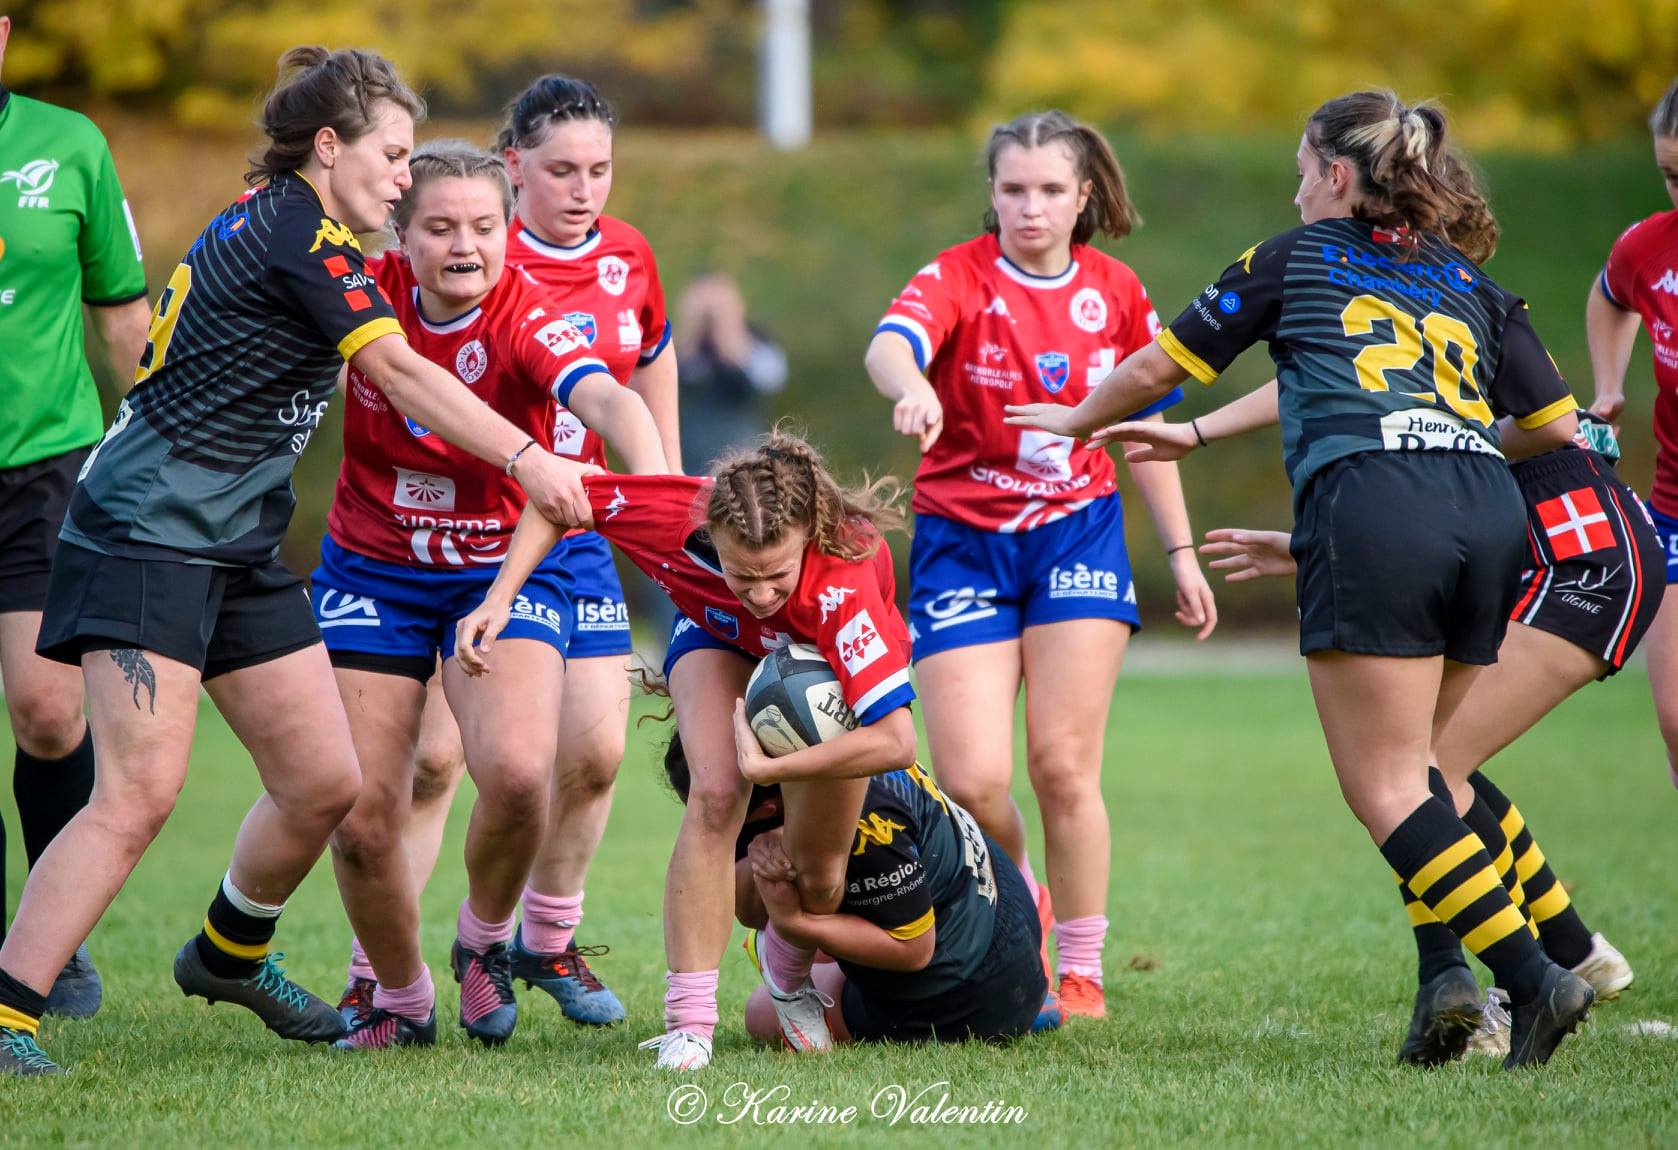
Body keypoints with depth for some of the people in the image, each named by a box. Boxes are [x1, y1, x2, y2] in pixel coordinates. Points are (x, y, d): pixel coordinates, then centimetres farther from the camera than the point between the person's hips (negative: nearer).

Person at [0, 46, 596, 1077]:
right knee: (142, 792, -18)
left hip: (241, 546, 10)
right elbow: (402, 375, -19)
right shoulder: (300, 236, -15)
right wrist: (527, 461, -19)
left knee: (324, 784, 8)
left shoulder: (275, 223, 14)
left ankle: (230, 956, 33)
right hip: (148, 536, -10)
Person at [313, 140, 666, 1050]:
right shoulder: (366, 295, -9)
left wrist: (655, 482, -57)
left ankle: (486, 940, 5)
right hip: (370, 573, 3)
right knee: (361, 815, -5)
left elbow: (604, 398, -39)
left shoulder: (526, 317, -20)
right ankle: (401, 1000, 22)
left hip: (505, 572, -3)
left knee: (516, 771, -27)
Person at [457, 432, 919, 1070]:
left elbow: (896, 740, -50)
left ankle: (790, 977, 37)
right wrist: (499, 599, -30)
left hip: (826, 660, -1)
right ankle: (688, 1025, -23)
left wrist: (772, 766, -44)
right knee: (715, 796, -27)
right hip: (719, 637, 1)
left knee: (817, 881, 0)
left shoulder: (845, 582, -48)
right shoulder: (678, 517, -40)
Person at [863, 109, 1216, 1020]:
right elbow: (890, 346, -31)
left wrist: (1180, 553, 15)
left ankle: (1080, 972, 6)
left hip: (1078, 535, 2)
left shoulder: (1117, 295, 3)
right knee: (972, 779, -9)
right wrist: (913, 391, -55)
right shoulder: (959, 278, -9)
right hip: (963, 540, -2)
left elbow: (1145, 427, 16)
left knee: (1064, 766, -8)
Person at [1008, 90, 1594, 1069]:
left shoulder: (1295, 258, 17)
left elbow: (1157, 370, 23)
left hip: (1369, 503, -5)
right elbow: (1557, 426, 20)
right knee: (1412, 765, 17)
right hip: (1488, 513, 5)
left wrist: (1077, 421, 42)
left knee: (1385, 788, -5)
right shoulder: (1471, 283, 25)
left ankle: (1531, 978, -17)